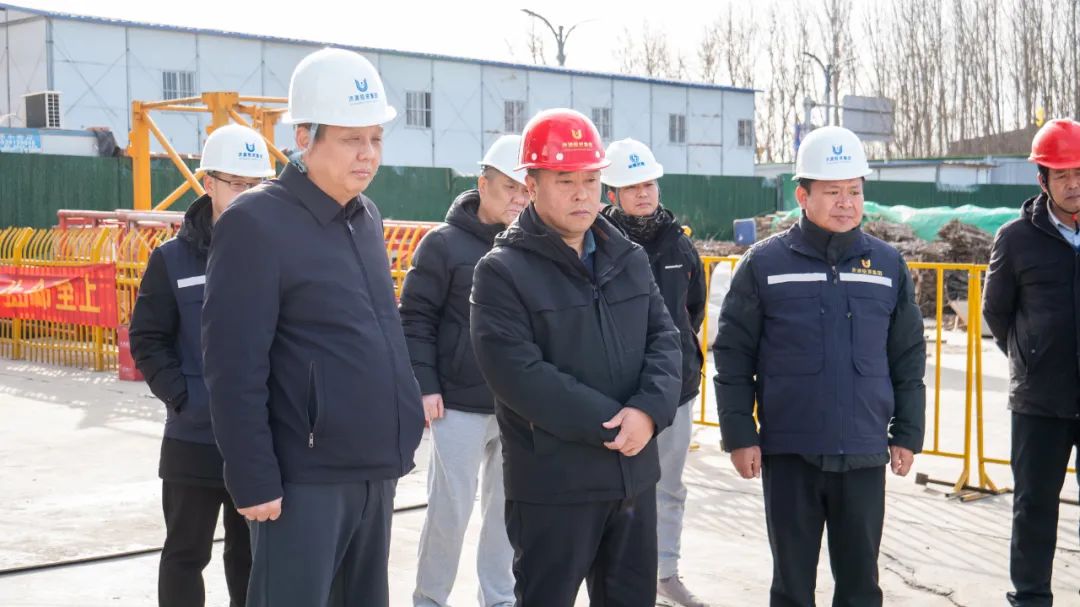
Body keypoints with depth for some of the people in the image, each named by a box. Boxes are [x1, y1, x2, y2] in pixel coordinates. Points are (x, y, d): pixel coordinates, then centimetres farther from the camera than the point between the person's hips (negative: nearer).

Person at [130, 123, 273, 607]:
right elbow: (148, 340, -2)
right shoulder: (172, 259, -3)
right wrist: (182, 396, -14)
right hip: (194, 438, -2)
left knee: (252, 552, 14)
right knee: (186, 553, 8)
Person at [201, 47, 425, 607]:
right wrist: (254, 480, -17)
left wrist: (395, 441, 17)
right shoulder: (257, 223, -13)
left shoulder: (366, 217, 11)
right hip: (307, 476, -8)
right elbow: (234, 367, -16)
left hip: (376, 469, 8)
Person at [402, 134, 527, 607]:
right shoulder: (445, 243, -6)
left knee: (509, 507, 12)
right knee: (450, 509, 2)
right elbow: (415, 319, -5)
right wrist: (424, 385, -10)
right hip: (460, 406, -4)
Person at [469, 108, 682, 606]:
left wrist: (648, 410, -15)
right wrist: (609, 423, -19)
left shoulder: (630, 259, 10)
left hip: (634, 473, 6)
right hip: (553, 484, -6)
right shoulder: (503, 271, -10)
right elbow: (519, 375, -19)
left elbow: (664, 338, 5)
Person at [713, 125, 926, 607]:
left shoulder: (887, 265, 5)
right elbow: (732, 356, -2)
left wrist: (907, 433, 8)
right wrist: (739, 435, -6)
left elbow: (909, 359, 11)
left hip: (864, 454, 2)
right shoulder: (765, 264, -3)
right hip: (789, 453, -2)